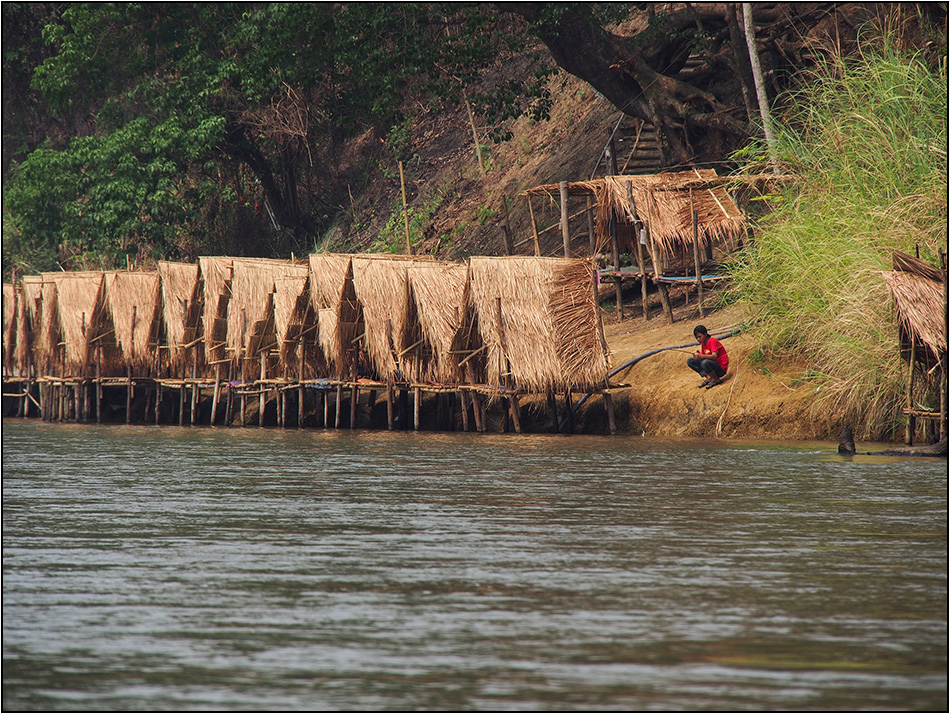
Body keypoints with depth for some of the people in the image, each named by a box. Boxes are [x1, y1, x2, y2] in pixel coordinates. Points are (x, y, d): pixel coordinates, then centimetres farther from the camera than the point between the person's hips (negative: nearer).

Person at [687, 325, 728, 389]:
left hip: (721, 368, -8)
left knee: (705, 362, -39)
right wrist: (697, 354, -16)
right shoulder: (703, 344, 10)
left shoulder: (712, 341, -16)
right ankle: (707, 378, -6)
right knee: (689, 361, 0)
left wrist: (701, 356, -41)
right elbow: (702, 357, 6)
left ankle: (716, 380, -14)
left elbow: (714, 356, -30)